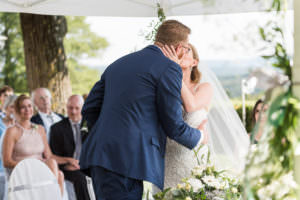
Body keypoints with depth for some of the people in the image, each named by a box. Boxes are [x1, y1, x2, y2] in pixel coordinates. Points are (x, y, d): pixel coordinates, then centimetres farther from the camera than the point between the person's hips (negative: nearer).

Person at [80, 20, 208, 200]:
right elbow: (173, 126, -2)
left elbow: (89, 109, 19)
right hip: (127, 160, -8)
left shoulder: (119, 63, 21)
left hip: (99, 154, 8)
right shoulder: (169, 67, -1)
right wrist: (199, 136, 18)